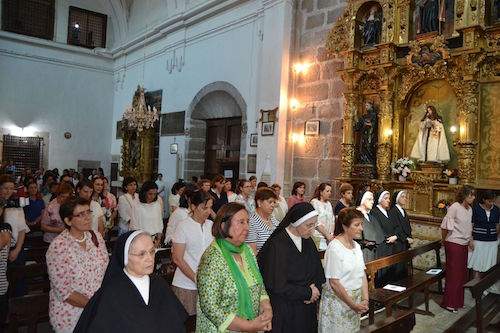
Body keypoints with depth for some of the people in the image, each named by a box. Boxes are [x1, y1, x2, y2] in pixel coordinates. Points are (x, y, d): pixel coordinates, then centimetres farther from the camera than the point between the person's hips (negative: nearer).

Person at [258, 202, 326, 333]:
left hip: (307, 308, 6)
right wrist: (308, 292, -13)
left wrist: (315, 288, -11)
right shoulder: (278, 245, -22)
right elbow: (277, 285, -21)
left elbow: (319, 272, 8)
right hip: (284, 311, -6)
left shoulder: (307, 241, 0)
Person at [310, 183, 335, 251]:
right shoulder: (314, 203, -8)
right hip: (318, 237, -7)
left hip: (329, 237, 7)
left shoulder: (328, 203, 16)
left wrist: (332, 234, 4)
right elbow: (316, 223, -14)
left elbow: (332, 220, 17)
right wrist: (327, 235, -12)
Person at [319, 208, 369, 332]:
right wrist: (353, 305, -14)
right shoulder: (334, 247, -20)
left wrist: (365, 300, -5)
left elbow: (362, 274, 6)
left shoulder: (357, 246, 5)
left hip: (356, 300, 7)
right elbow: (334, 283, -20)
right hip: (337, 302, -7)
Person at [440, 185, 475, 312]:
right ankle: (449, 303, 11)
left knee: (462, 273, 13)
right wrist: (444, 240, -3)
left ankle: (458, 301, 26)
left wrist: (470, 240, 20)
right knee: (453, 273, -1)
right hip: (453, 244, -8)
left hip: (464, 244, 8)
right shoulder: (455, 207, -17)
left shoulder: (469, 209, 8)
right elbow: (445, 226, -14)